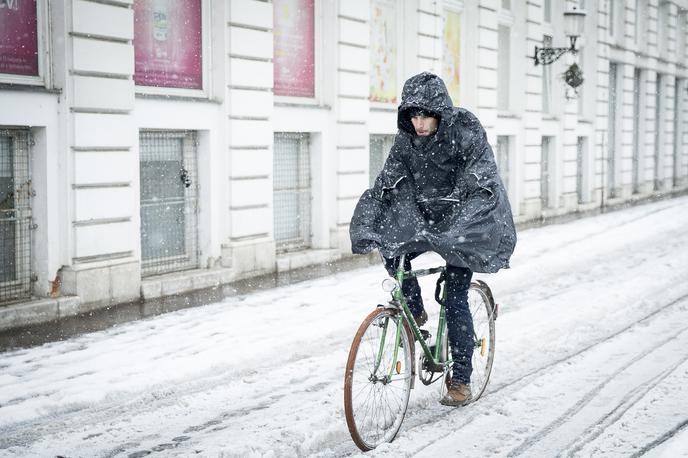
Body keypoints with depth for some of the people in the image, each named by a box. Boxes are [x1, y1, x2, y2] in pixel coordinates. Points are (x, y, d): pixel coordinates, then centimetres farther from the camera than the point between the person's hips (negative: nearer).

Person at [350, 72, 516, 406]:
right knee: (393, 255, -19)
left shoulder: (466, 133, -20)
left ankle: (461, 382, 5)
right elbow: (386, 184, -6)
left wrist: (457, 231, -41)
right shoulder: (407, 139, -5)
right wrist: (367, 229, -19)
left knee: (455, 302, -7)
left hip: (462, 225, -5)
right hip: (425, 217, 5)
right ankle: (416, 313, 9)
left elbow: (483, 187, -27)